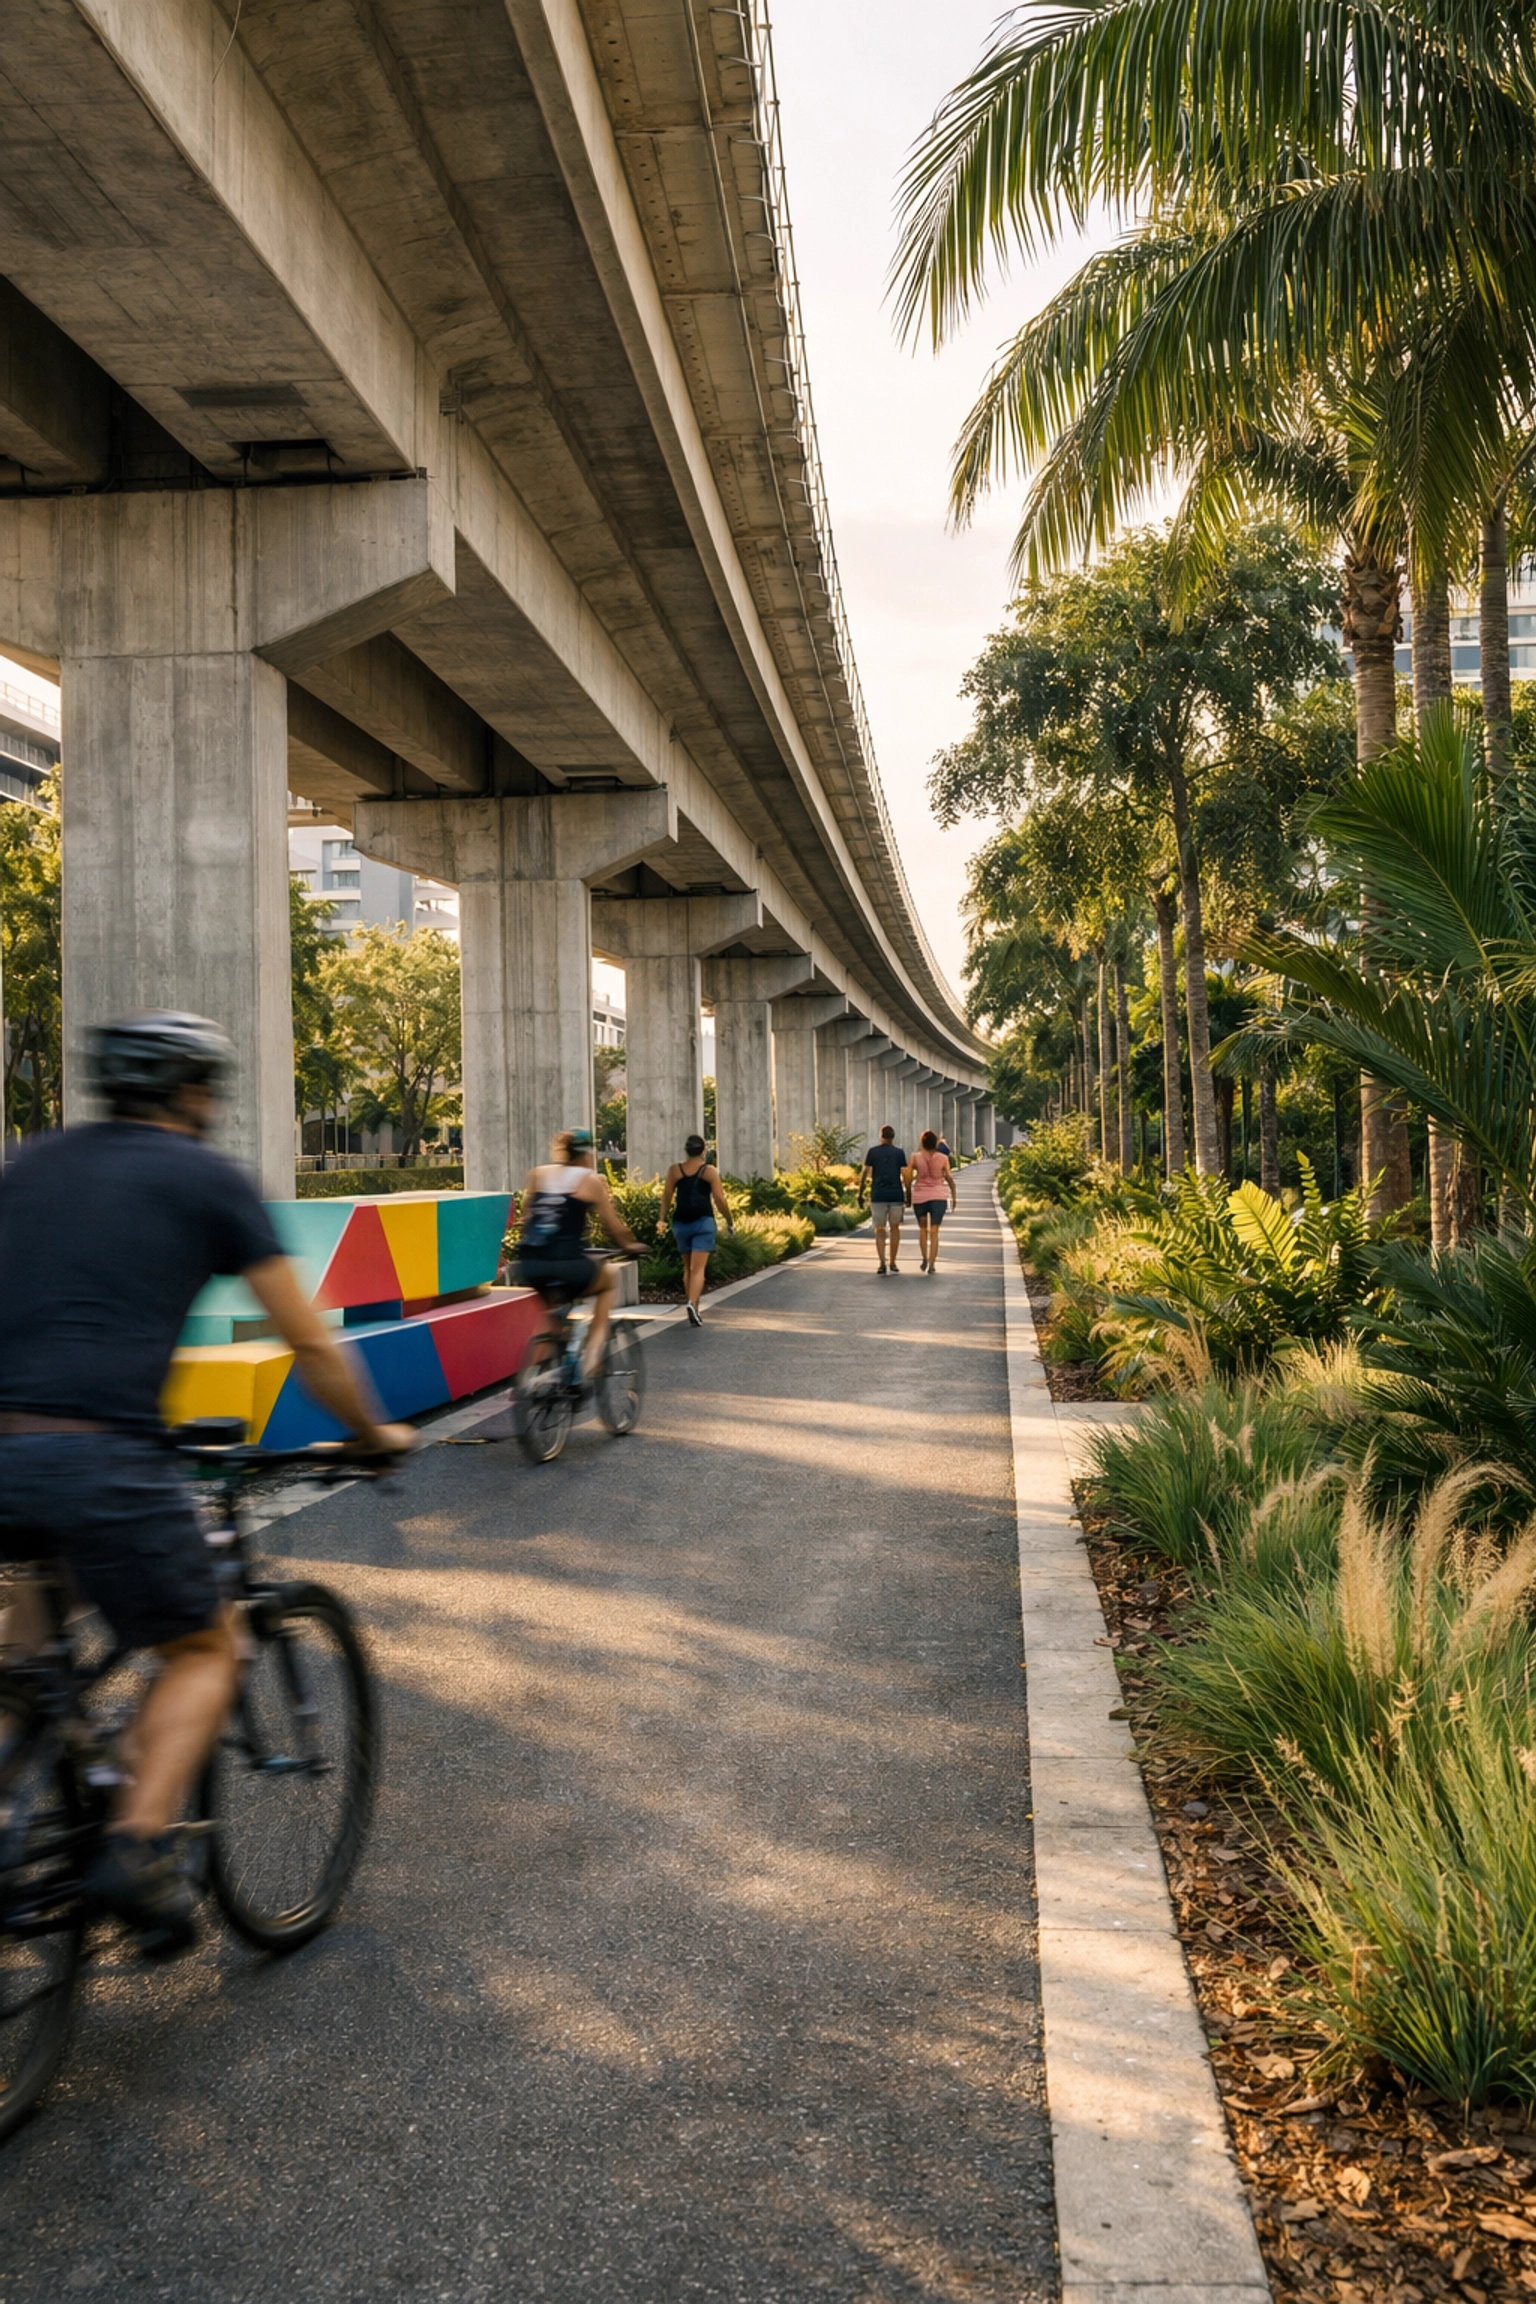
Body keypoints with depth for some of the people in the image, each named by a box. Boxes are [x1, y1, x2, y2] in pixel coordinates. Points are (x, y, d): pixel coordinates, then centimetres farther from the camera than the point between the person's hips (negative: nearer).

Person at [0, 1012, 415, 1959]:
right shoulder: (207, 1178, 9)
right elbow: (311, 1345, 10)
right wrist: (376, 1434, 26)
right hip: (101, 1453, -5)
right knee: (205, 1649, 16)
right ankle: (139, 1848, -2)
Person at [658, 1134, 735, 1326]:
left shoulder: (674, 1169, 4)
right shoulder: (709, 1171, -2)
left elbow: (666, 1196, 1)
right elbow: (720, 1200, -5)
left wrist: (662, 1218, 9)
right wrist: (730, 1221, 7)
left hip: (681, 1223, 3)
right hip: (703, 1222, -3)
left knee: (688, 1267, 17)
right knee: (698, 1268, -8)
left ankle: (694, 1310, 21)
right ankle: (692, 1304, -28)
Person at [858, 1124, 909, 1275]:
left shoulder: (872, 1151, 4)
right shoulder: (899, 1152, 3)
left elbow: (864, 1173, -1)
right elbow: (905, 1175, -3)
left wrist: (860, 1194, 4)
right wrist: (909, 1195, 4)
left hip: (878, 1196, 0)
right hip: (896, 1195, 0)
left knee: (880, 1231, 5)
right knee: (895, 1228, 18)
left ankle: (882, 1264, -12)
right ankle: (893, 1263, 19)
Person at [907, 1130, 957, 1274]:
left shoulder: (916, 1158, -3)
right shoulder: (943, 1158, -3)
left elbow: (908, 1178, -4)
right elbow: (949, 1178, -3)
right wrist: (953, 1196, 8)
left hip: (920, 1197, 1)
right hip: (938, 1197, -1)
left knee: (922, 1228, 20)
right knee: (934, 1231, 0)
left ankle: (925, 1258, 13)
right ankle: (932, 1265, -6)